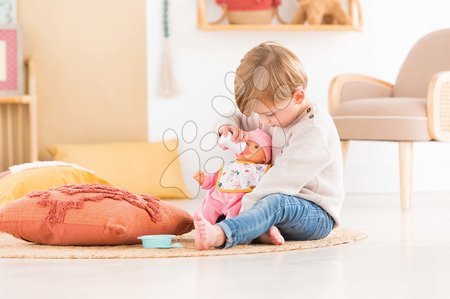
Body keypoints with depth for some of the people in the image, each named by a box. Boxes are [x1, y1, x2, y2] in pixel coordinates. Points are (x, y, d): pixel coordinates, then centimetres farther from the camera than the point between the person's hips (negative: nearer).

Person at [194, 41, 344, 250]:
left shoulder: (313, 130, -19)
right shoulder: (276, 114, 10)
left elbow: (285, 176, -28)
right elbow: (242, 120, 26)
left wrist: (246, 208, -33)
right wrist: (229, 126, 0)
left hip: (317, 215, -9)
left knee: (277, 203, -40)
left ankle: (219, 235, -65)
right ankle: (262, 229, -34)